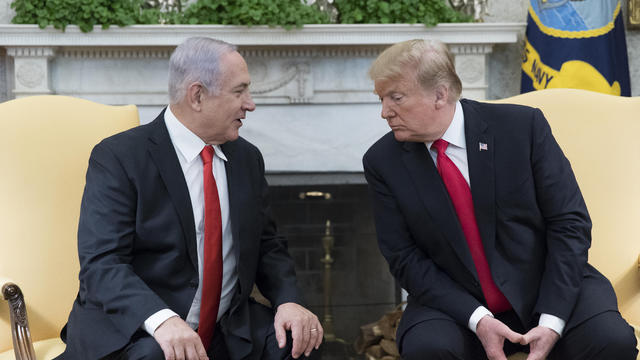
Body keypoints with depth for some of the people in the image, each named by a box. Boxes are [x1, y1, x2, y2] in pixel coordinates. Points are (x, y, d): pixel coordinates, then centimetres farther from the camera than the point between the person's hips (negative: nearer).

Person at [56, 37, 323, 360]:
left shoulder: (248, 158, 9)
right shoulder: (117, 158, -10)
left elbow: (266, 245, 13)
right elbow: (101, 263, -19)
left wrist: (288, 301, -8)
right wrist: (162, 319, -36)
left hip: (228, 333, 5)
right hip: (132, 330, -4)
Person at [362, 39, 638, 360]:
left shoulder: (522, 125, -9)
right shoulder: (382, 162, -5)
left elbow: (569, 223, -8)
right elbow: (405, 258, -6)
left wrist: (551, 322, -18)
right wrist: (477, 319, -19)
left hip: (547, 289, 0)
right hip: (456, 304, 1)